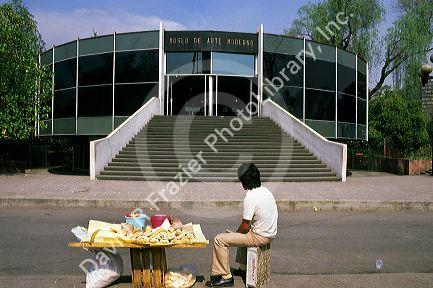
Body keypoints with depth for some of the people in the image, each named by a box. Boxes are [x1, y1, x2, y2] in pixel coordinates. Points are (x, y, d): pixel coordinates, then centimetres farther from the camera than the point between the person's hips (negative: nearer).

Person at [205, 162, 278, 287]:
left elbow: (245, 226, -19)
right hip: (270, 233, 9)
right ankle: (244, 269, 39)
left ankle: (225, 277, 2)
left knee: (219, 240, -6)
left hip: (259, 237, -9)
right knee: (241, 234, 36)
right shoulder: (265, 190, 4)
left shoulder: (250, 197, -23)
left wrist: (235, 233, 2)